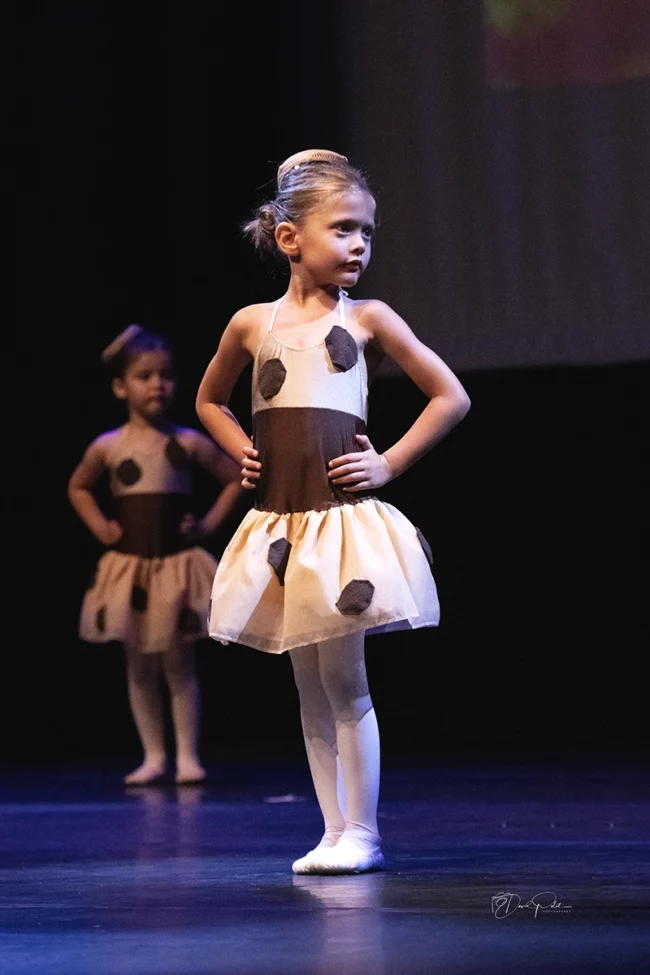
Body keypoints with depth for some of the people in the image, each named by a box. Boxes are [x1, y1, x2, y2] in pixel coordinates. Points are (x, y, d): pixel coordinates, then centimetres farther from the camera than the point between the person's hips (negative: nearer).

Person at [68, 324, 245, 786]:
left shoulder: (189, 443, -3)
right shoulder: (108, 447, 0)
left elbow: (238, 478, 7)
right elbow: (78, 488, 17)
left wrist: (209, 523, -1)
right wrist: (100, 527, 4)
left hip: (180, 565, -2)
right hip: (128, 567, 2)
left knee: (179, 665, 1)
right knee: (140, 667, 7)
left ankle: (188, 756, 6)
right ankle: (154, 756, 15)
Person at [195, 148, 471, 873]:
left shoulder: (367, 319, 2)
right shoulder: (252, 324, 9)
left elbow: (451, 398, 4)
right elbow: (209, 399, 27)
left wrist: (391, 463, -2)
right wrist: (242, 453, 11)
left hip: (344, 518, -3)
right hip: (277, 524, 3)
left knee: (343, 681, -4)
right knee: (310, 689, 8)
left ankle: (361, 832, 4)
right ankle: (335, 831, 14)